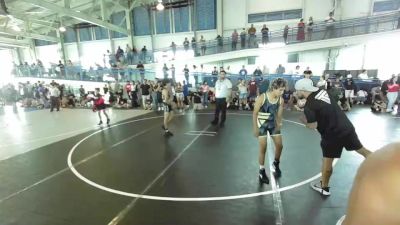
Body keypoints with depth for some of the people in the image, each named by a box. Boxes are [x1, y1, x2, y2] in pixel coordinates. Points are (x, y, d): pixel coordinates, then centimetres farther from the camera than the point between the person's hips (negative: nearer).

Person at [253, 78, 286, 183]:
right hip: (262, 125, -4)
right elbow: (255, 113, -16)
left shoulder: (281, 100, -11)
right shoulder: (262, 98, -24)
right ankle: (262, 172, 14)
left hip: (273, 124, 5)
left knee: (279, 146, 7)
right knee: (263, 148, -3)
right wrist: (255, 128, -17)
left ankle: (276, 164, 37)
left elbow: (279, 115, 2)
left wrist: (278, 125, -10)